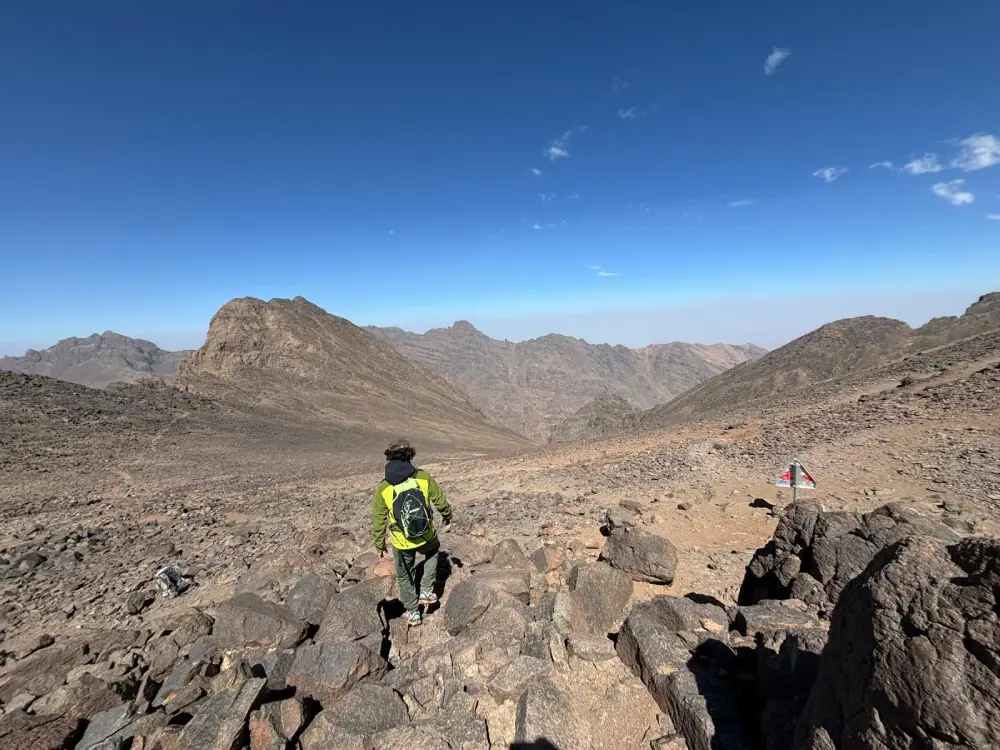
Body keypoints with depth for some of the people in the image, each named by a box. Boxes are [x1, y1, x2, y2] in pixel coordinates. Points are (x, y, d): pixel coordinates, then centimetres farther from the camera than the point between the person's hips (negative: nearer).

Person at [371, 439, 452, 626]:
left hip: (401, 544, 0)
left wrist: (379, 545, 13)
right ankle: (426, 591, 31)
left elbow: (378, 521, -3)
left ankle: (412, 613, 40)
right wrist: (447, 515, 20)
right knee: (433, 552, 35)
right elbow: (440, 500, -1)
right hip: (426, 537, 0)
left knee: (405, 576, 26)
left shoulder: (383, 488, -13)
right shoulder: (424, 477, -15)